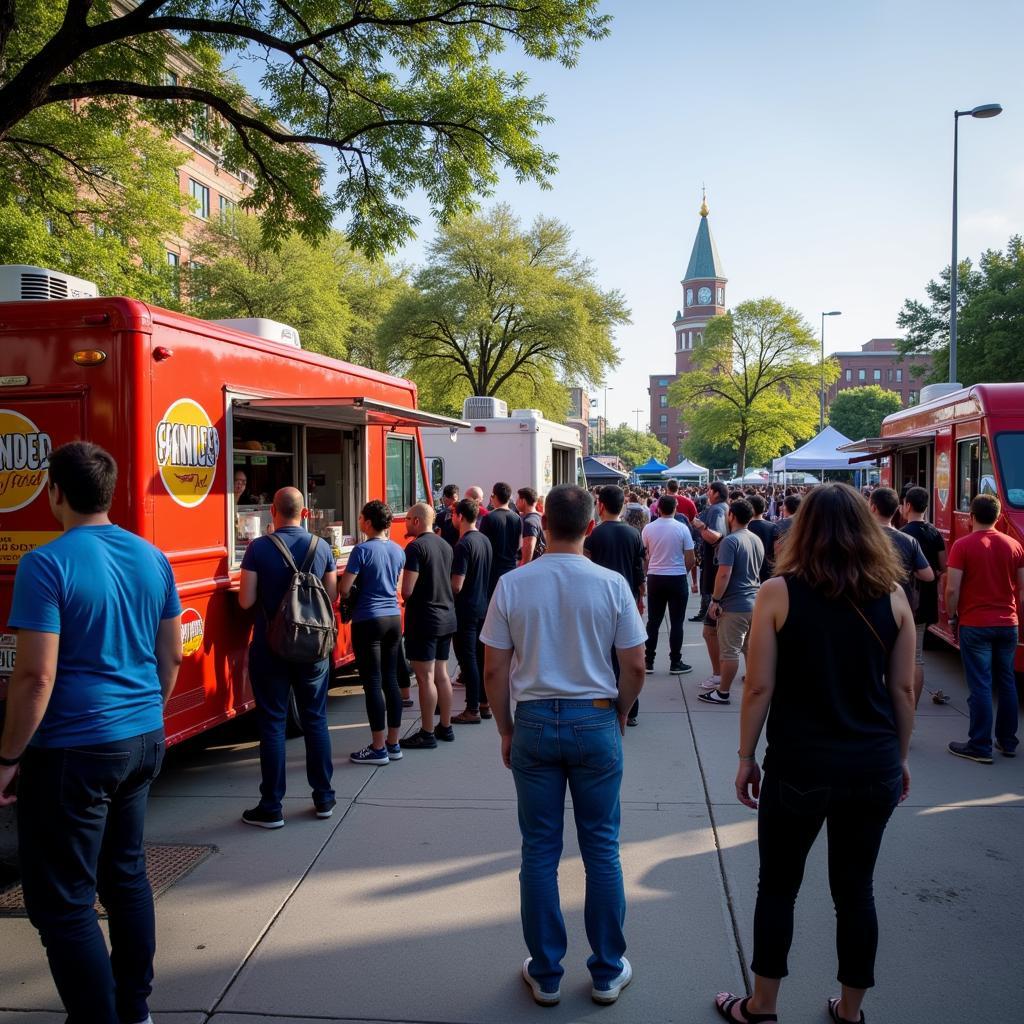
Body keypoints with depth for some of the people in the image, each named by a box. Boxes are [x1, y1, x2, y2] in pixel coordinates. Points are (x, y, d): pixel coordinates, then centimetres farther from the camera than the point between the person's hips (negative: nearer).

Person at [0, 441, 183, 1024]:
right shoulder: (153, 559, 4)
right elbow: (171, 656, 11)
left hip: (73, 752, -7)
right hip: (143, 741, 7)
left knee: (62, 902, 5)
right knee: (126, 873, 20)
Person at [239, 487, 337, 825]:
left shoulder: (258, 548, -10)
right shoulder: (322, 547, -2)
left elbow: (246, 601, -10)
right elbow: (332, 596, 5)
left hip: (270, 648, -2)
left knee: (272, 724, 5)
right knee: (315, 720, 13)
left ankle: (271, 808, 11)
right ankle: (324, 798, 21)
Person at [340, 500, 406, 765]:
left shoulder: (362, 550, -13)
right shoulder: (398, 550, 8)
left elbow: (344, 589, -13)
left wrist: (346, 599, 7)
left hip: (369, 621, -7)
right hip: (394, 618, 7)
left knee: (373, 684, -1)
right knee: (391, 680, 11)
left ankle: (378, 749, 5)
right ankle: (393, 744, 18)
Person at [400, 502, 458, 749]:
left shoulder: (415, 547, -15)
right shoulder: (445, 546, 10)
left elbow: (407, 591, -18)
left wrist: (405, 598, 3)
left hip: (424, 620, -8)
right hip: (447, 617, 8)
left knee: (425, 677, -2)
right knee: (441, 674, 15)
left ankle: (427, 734, 4)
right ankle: (445, 727, 23)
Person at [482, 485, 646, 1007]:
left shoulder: (512, 584, -7)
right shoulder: (612, 584, -8)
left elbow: (494, 671, -4)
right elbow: (634, 666, -4)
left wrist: (506, 729, 9)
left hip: (534, 722, 1)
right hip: (596, 721, 0)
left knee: (539, 851, 12)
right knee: (601, 850, 13)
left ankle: (545, 974, 25)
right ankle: (607, 972, 26)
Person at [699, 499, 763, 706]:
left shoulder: (730, 541, -15)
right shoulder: (757, 540, 11)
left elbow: (724, 574, -20)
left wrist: (715, 600, -14)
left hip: (734, 604, -8)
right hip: (755, 602, 8)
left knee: (730, 651, 1)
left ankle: (722, 693, 9)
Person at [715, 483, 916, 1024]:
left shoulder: (779, 592, -11)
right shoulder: (892, 596, -2)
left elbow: (760, 687, -10)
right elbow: (903, 688, 3)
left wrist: (746, 757, 1)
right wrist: (900, 757, 16)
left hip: (800, 766, -3)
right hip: (874, 767, 3)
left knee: (777, 887, 14)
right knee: (855, 889, 18)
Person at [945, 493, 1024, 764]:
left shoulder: (963, 546, -10)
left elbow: (952, 589, -13)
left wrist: (952, 617, 2)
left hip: (974, 625, -4)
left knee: (980, 686, -2)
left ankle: (980, 747, 2)